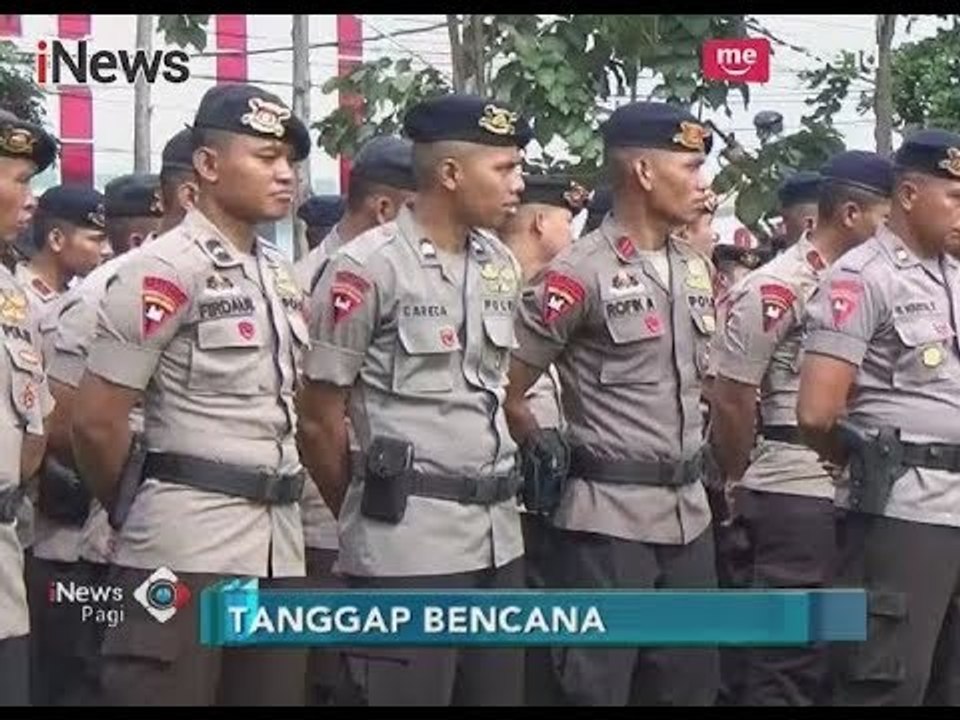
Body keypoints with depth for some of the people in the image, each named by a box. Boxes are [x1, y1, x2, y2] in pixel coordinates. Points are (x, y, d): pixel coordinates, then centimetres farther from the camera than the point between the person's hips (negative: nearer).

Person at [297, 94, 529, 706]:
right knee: (408, 695, -1)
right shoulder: (368, 267, -10)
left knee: (498, 693, 10)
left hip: (500, 535, 7)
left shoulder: (502, 266, 11)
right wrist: (365, 513, 5)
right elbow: (319, 420, -6)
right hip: (408, 539, -7)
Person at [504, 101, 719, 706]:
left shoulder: (697, 269, 11)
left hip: (689, 509, 7)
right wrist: (558, 461, -1)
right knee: (600, 685, -1)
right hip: (610, 516, -7)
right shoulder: (580, 274, -13)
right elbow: (507, 392, -10)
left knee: (691, 681, 13)